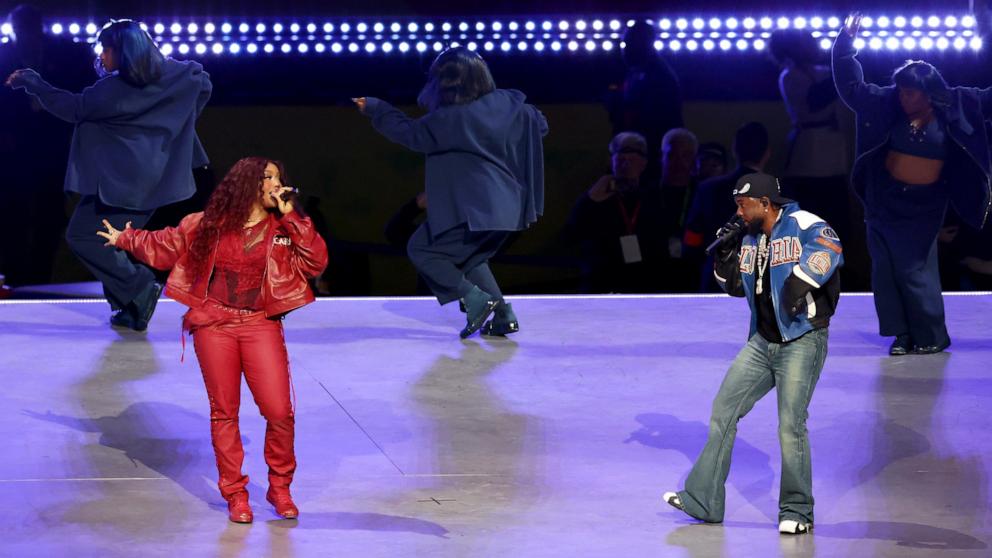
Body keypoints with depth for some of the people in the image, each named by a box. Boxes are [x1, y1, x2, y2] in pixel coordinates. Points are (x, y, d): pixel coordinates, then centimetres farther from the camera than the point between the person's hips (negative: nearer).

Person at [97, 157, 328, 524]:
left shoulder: (283, 229, 5)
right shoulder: (209, 225, 5)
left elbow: (316, 262, -8)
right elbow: (164, 247, 18)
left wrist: (292, 218, -11)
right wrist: (125, 241, 22)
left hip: (261, 325, 0)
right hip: (214, 325, 0)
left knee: (279, 411, -8)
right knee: (224, 411, 4)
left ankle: (280, 487, 12)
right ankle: (235, 494, 14)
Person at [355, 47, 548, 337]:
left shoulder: (449, 118, -18)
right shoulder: (506, 103, 1)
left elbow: (410, 133, -6)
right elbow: (539, 125, 17)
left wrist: (375, 108, 5)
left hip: (471, 208, -8)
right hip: (505, 205, 8)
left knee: (421, 248, 8)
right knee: (471, 258, 27)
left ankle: (474, 298, -5)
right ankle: (503, 314, 15)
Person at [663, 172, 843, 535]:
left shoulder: (801, 225, -12)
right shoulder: (750, 240, 13)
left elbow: (829, 250, -32)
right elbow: (735, 286, 23)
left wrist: (801, 280, -41)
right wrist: (726, 255, 7)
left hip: (802, 341, -8)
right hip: (762, 341, 8)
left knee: (791, 426, -10)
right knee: (724, 409, 7)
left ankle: (797, 512, 5)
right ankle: (703, 500, 14)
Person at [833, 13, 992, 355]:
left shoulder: (954, 106, -7)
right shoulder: (889, 104, -3)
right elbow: (851, 87, 1)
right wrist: (846, 45, -6)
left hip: (923, 205, -3)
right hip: (884, 201, 3)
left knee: (915, 270, -2)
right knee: (886, 270, 3)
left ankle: (932, 336, 10)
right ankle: (903, 335, 11)